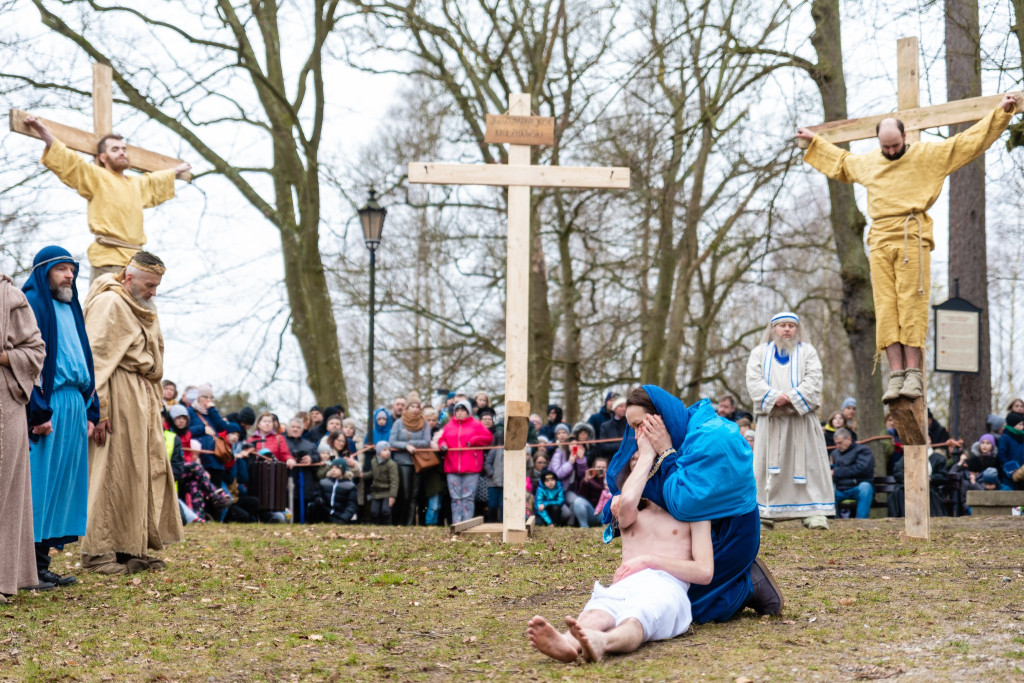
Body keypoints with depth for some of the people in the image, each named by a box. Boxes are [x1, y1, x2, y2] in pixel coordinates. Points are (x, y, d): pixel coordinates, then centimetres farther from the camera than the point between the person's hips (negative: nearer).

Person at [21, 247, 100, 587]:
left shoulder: (71, 308, 21)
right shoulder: (32, 303, -6)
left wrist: (90, 411, 16)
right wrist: (39, 411, -20)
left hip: (74, 406, 9)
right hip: (47, 405, -8)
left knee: (62, 481, 7)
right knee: (39, 481, -7)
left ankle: (41, 563, 11)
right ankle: (29, 568, -4)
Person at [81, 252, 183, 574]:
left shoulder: (143, 309, 20)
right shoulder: (108, 303, -10)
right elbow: (96, 359, -17)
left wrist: (155, 403, 16)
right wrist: (98, 411, -23)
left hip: (143, 400, 10)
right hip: (119, 399, -10)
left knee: (149, 471, 8)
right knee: (113, 473, -8)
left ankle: (134, 549, 13)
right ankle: (97, 552, -3)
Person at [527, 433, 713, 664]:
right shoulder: (619, 505, 31)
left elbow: (705, 573, 8)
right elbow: (627, 504, 1)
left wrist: (649, 560, -3)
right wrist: (646, 454, 13)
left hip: (665, 587, -2)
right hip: (623, 587, 2)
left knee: (635, 620, -41)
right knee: (595, 615, -38)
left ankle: (599, 643, -76)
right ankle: (567, 644, -73)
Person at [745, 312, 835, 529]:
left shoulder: (807, 351, 14)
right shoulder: (760, 352, 16)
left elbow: (813, 379, 0)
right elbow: (753, 380, 2)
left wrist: (793, 397, -15)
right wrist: (773, 397, -15)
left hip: (801, 418, -1)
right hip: (770, 419, 1)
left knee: (808, 463, -5)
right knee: (767, 464, -1)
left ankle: (814, 511, -6)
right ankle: (763, 511, 3)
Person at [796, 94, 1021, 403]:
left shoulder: (928, 154, 8)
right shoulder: (866, 162, 22)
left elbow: (969, 141, 9)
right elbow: (840, 162, 43)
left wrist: (1001, 113, 5)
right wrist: (815, 142, 51)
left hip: (912, 237, -4)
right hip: (880, 240, 4)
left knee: (911, 304, -11)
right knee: (886, 307, -5)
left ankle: (913, 372, -13)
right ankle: (896, 374, -8)